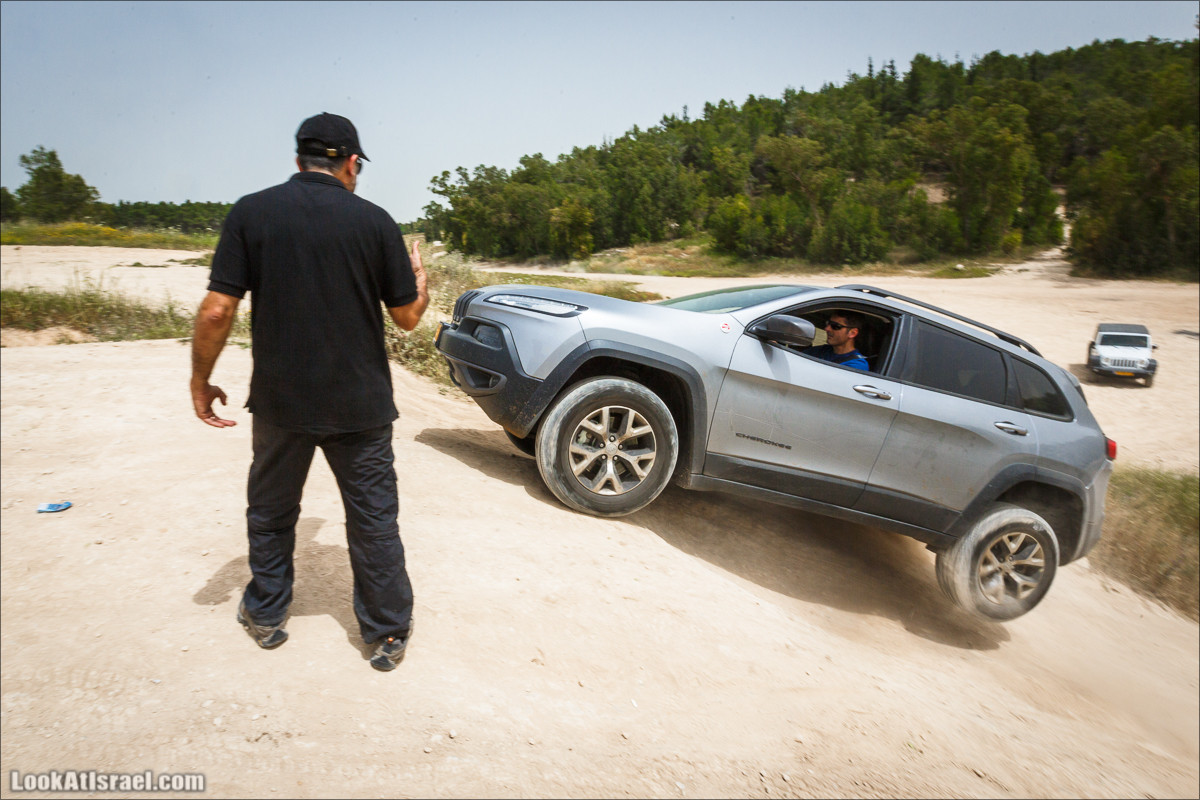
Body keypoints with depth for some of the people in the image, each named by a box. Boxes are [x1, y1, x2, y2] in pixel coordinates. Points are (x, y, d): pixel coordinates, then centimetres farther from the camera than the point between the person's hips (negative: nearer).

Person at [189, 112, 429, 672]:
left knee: (270, 510, 21)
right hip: (360, 403, 0)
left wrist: (201, 381, 5)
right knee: (373, 517, 10)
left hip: (280, 399, 1)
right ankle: (388, 634, 20)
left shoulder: (251, 212, -5)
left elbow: (217, 311, -9)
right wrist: (419, 278, 20)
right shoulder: (375, 221, -5)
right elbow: (407, 316, 0)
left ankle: (266, 615, 37)